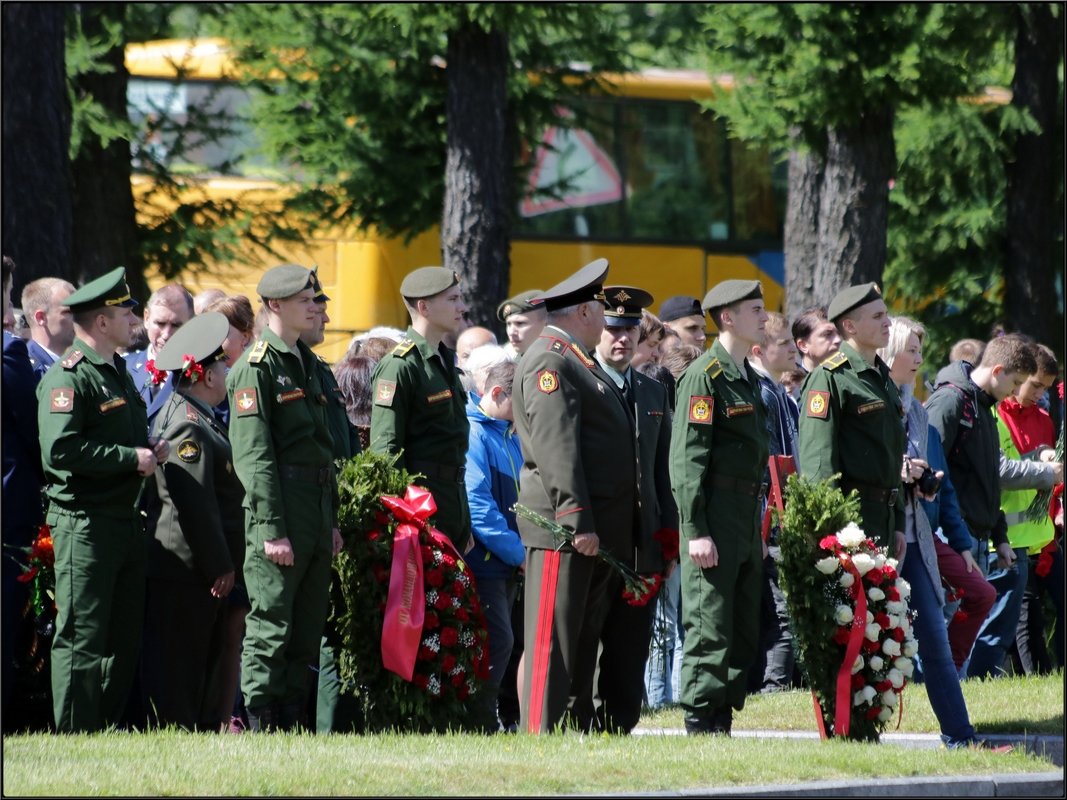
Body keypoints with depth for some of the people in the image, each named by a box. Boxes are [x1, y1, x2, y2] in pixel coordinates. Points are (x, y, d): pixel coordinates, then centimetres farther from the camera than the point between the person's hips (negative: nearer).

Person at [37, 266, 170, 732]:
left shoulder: (118, 372, 19)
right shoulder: (68, 377, -12)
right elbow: (60, 450, -22)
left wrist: (150, 453, 8)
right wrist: (131, 458, -18)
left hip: (126, 519, 9)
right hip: (84, 523, -9)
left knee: (125, 638, 12)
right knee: (82, 638, -6)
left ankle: (112, 730, 19)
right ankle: (77, 741, -4)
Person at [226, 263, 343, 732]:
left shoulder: (308, 363, 18)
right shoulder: (256, 368, -8)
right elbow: (254, 455, -14)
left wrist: (332, 519, 18)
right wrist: (272, 530, -19)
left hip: (316, 514, 8)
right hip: (278, 513, -8)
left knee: (308, 630, 9)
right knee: (271, 626, -6)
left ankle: (293, 723, 13)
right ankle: (262, 725, -4)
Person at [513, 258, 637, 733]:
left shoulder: (578, 361, 22)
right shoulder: (549, 361, -10)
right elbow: (555, 447, -19)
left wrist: (613, 533, 22)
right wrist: (577, 522, -23)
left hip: (598, 531, 10)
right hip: (564, 532, -10)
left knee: (584, 643, 10)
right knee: (553, 643, -10)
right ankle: (541, 734, -11)